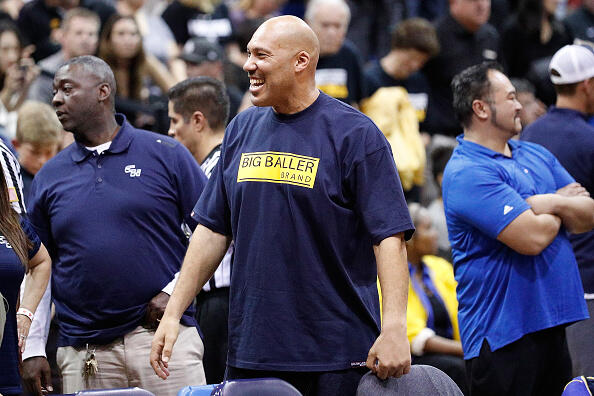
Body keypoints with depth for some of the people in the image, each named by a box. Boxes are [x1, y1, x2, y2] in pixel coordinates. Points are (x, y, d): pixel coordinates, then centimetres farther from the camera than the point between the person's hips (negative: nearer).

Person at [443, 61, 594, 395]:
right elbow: (532, 237, -22)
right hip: (502, 334, -8)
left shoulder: (537, 156, 14)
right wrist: (566, 208, -1)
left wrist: (554, 203, -11)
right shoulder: (467, 173, -14)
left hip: (551, 322, 8)